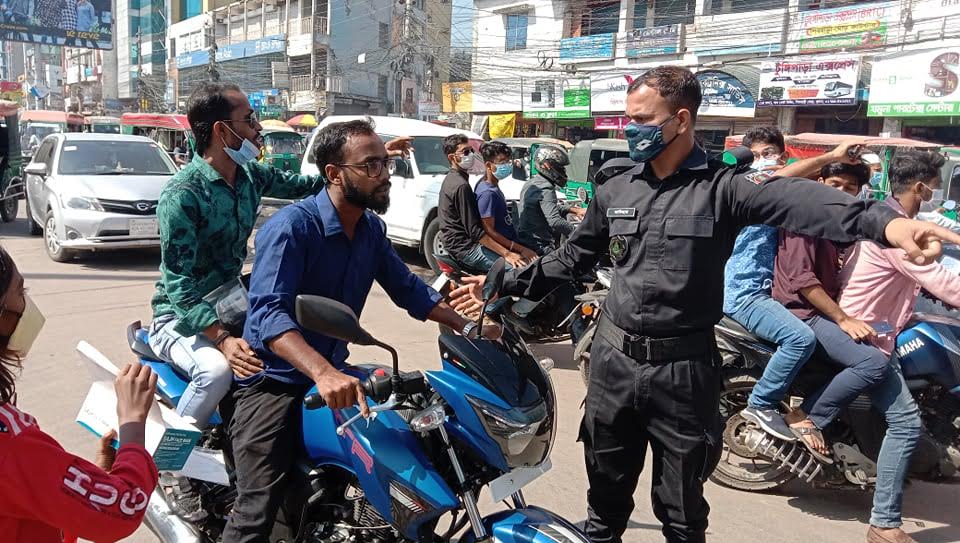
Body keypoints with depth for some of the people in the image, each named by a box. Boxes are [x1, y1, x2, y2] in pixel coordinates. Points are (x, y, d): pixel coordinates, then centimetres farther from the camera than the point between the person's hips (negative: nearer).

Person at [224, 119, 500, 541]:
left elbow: (407, 288, 14)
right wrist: (322, 373, -48)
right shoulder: (290, 227, -20)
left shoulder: (371, 229, 4)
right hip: (274, 381, -7)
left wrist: (467, 328, 3)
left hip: (334, 373, 8)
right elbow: (268, 312, -33)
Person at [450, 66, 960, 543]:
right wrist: (506, 285, 14)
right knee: (606, 495, 19)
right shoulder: (615, 187, 5)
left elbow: (795, 200, -29)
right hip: (613, 362, 4)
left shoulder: (722, 186, -10)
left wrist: (884, 221, -47)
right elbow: (572, 257, 16)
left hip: (684, 371, -3)